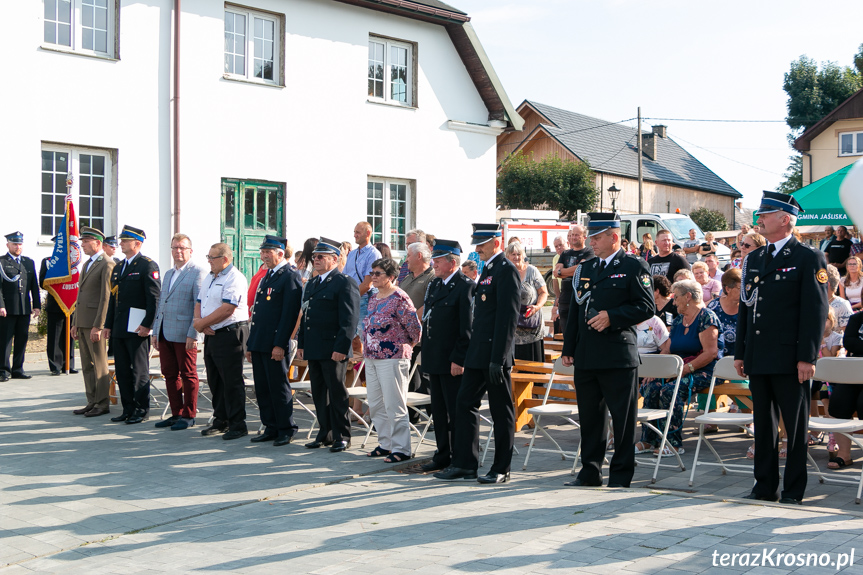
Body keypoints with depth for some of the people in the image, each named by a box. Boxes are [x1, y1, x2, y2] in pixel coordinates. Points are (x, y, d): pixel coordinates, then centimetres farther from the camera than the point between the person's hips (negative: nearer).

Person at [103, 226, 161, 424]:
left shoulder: (148, 266, -7)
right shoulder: (118, 268, 18)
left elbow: (154, 297, -13)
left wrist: (147, 324, -19)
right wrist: (108, 324, 17)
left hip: (138, 328, -8)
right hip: (120, 329, 8)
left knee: (140, 370, -2)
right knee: (122, 370, 10)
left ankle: (142, 410, 6)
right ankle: (128, 409, 18)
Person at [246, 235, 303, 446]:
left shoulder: (290, 277, -9)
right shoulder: (266, 277, 19)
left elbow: (290, 313, -16)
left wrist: (280, 344, -20)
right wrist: (250, 345, 18)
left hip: (276, 345, -9)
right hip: (259, 345, 9)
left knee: (279, 388, -2)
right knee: (262, 389, 11)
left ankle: (286, 430, 8)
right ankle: (271, 429, 20)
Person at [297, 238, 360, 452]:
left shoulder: (345, 283, -8)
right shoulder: (311, 285, 18)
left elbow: (349, 319, -14)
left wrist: (341, 348, -19)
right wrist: (301, 343, 16)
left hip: (333, 351, -8)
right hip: (313, 350, 8)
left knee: (337, 393, -1)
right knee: (319, 393, 12)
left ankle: (342, 437, 7)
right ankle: (325, 434, 21)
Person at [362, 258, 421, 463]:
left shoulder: (400, 298, -13)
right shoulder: (373, 298, 13)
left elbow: (415, 327, -12)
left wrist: (407, 345, 2)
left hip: (393, 358, -9)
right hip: (371, 358, 9)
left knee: (394, 406, -4)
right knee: (376, 405, 13)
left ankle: (401, 449, 3)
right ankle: (386, 443, 24)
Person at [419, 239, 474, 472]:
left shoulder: (465, 287, -12)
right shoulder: (435, 284, 14)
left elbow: (468, 328, -16)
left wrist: (458, 360, -18)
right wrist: (426, 356, 16)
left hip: (453, 362, -8)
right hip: (435, 360, 9)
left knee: (456, 412, -1)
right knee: (439, 411, 15)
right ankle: (442, 456, 24)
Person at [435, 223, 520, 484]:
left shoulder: (506, 271, -12)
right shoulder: (487, 269, 17)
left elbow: (507, 318, -18)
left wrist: (498, 359, -21)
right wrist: (471, 351, 17)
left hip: (495, 354, -10)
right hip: (477, 354, 10)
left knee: (502, 412, 1)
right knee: (465, 404, 9)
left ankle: (501, 470, 10)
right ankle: (465, 464, 15)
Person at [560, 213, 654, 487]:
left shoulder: (634, 266, -2)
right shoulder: (585, 268, 16)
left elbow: (646, 307, -7)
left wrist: (612, 317, -17)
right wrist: (568, 348, 14)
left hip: (618, 356, -6)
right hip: (585, 358, 6)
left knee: (622, 418, 0)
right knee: (589, 416, 11)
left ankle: (621, 475, 10)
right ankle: (590, 471, 21)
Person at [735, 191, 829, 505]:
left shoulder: (809, 258, -5)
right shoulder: (753, 259, 14)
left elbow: (816, 311, -9)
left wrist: (807, 357, -15)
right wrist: (740, 352, 12)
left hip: (789, 358, -6)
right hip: (758, 358, 6)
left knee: (795, 425, 3)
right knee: (763, 423, 12)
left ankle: (794, 490, 11)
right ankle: (765, 486, 20)